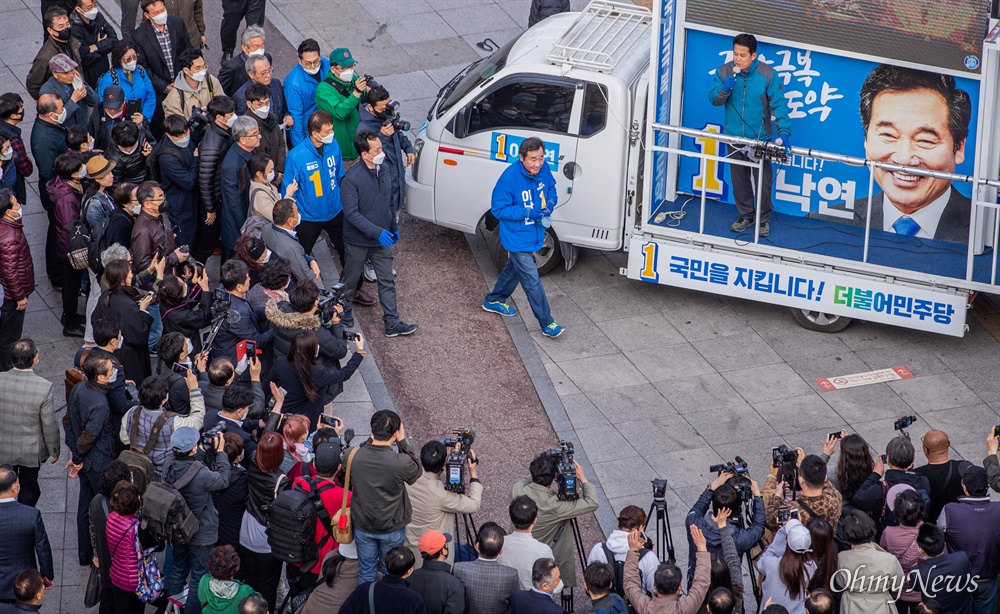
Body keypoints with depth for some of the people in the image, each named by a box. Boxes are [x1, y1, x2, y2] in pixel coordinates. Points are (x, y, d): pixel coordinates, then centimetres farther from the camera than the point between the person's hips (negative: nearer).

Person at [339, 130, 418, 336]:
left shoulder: (383, 171, -2)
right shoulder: (352, 178, -25)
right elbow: (351, 213, -27)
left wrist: (393, 228, 19)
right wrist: (377, 232, -32)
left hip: (382, 239, 6)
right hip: (358, 241, -6)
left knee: (387, 282, 8)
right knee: (350, 280, 15)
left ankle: (393, 323, 14)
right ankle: (345, 312, 38)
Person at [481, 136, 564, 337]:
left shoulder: (544, 170, -10)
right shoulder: (509, 178, -28)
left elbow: (551, 190, 10)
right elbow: (498, 209, -21)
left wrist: (550, 204, -13)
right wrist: (528, 213, -30)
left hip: (534, 234, 8)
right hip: (517, 238, -7)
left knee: (514, 268, 27)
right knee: (532, 281, -3)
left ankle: (494, 301, 50)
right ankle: (547, 324, 6)